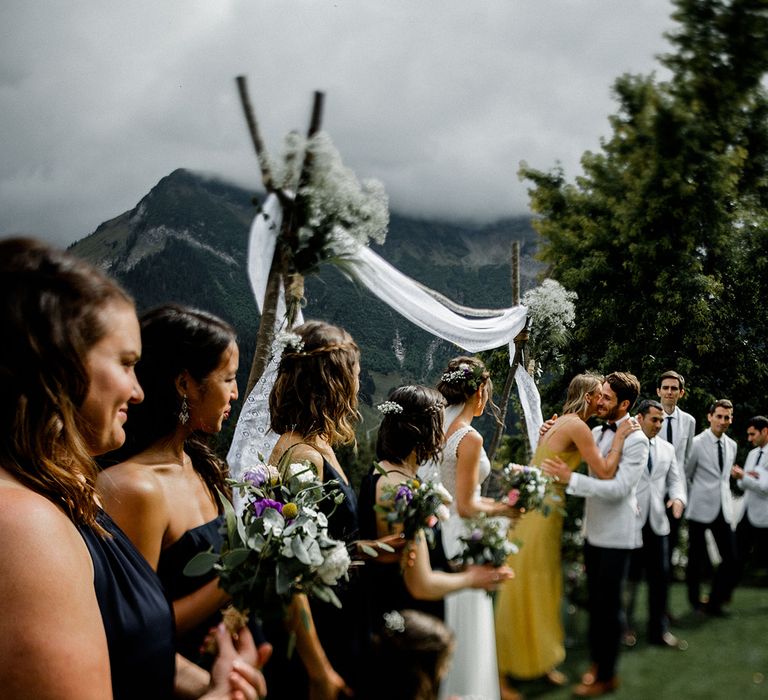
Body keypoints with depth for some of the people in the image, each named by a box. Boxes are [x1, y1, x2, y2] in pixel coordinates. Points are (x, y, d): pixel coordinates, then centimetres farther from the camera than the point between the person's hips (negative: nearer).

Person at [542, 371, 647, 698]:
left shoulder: (636, 441, -16)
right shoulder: (596, 432, 5)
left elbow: (619, 487, -24)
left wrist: (570, 478, -28)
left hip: (616, 536, -7)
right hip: (593, 532, 7)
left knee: (608, 605, 4)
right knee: (595, 601, 17)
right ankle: (596, 661, 33)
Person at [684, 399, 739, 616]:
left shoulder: (732, 445, 9)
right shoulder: (697, 443, -9)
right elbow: (685, 476, 0)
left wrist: (728, 503, 16)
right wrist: (693, 501, 4)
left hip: (723, 509, 5)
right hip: (700, 509, -5)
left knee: (731, 558, -1)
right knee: (697, 558, 5)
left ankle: (715, 602, 14)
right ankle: (695, 600, 23)